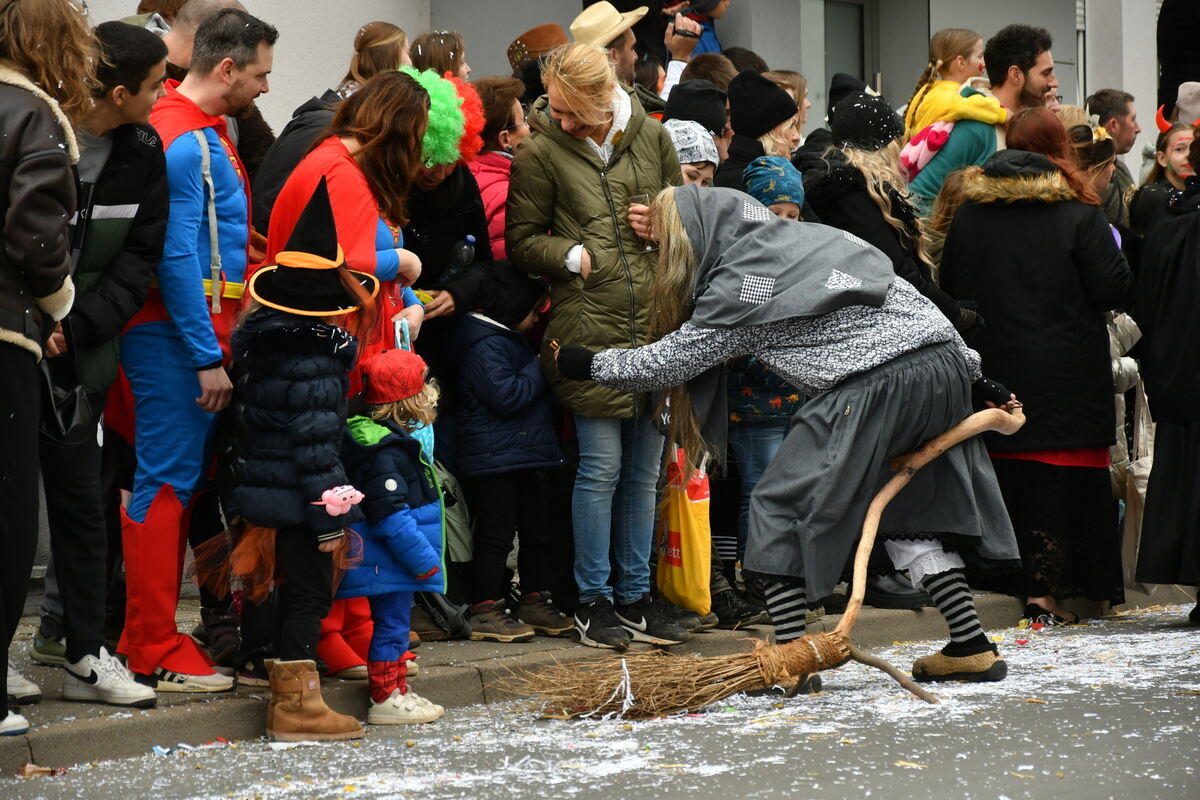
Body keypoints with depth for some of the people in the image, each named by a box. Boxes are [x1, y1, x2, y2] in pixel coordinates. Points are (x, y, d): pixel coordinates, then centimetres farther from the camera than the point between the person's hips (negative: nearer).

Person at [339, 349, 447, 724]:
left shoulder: (397, 442, 13)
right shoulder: (384, 452, -21)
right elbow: (389, 514, -26)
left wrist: (424, 557, 22)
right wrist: (422, 559, -22)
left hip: (394, 564, 11)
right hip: (387, 563, -11)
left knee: (395, 623, 17)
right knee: (390, 623, -4)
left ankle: (397, 690, 26)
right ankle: (386, 698, 2)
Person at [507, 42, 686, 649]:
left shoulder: (651, 137, 7)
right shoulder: (542, 153, -2)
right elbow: (521, 240, 2)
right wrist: (575, 256, -13)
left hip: (655, 326, 4)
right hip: (589, 328, -4)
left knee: (644, 468, 10)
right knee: (601, 466, -3)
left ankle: (635, 597, 19)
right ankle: (593, 600, 9)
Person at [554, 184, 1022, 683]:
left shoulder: (739, 287, 2)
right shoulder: (812, 236, 24)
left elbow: (665, 363, 7)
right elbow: (908, 298, 21)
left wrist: (589, 365, 22)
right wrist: (972, 375, 22)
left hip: (874, 387, -8)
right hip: (947, 361, 8)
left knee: (779, 502, 5)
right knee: (907, 509, 19)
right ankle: (972, 649, 14)